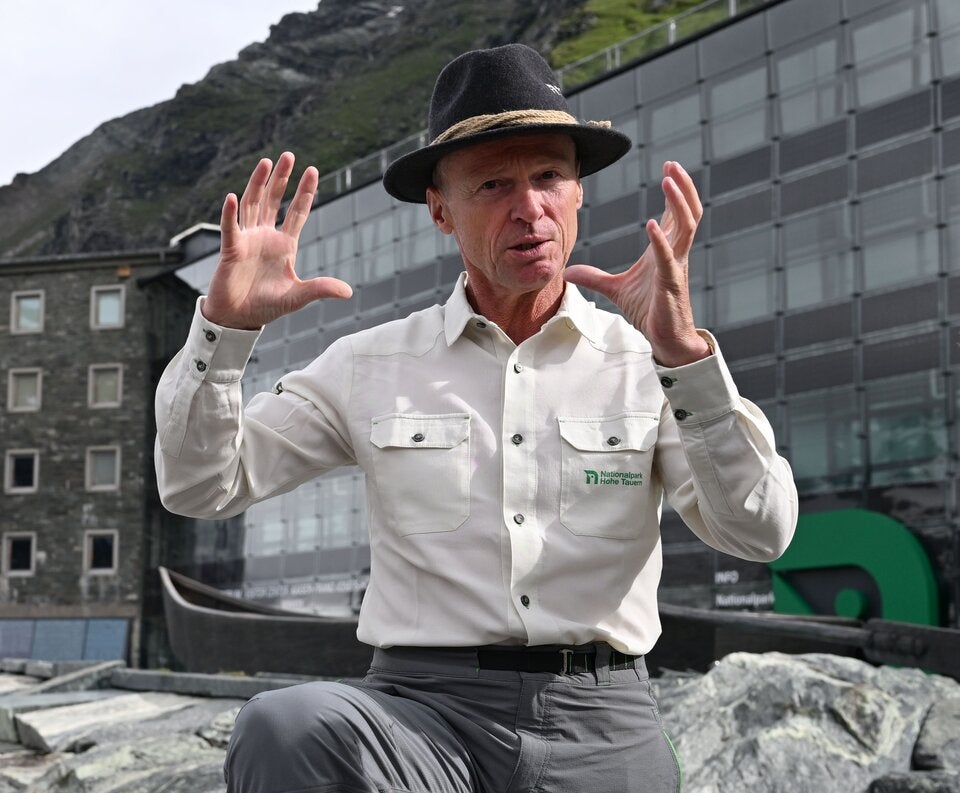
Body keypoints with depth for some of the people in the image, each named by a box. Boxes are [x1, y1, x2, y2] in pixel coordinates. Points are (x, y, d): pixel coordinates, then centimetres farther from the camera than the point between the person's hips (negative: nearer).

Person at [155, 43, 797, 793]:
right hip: (423, 709, 0)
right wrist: (226, 323, -9)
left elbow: (760, 533, -8)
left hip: (600, 728, 0)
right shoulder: (371, 365, 7)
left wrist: (684, 352, -21)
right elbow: (200, 486, 6)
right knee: (286, 728, -29)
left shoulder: (644, 365, 5)